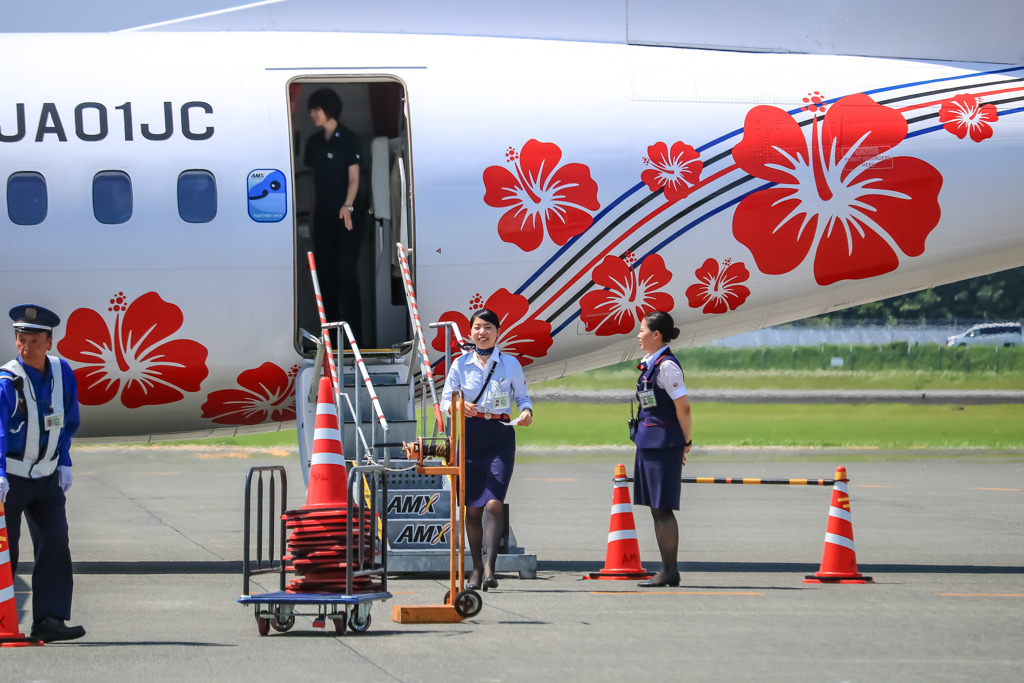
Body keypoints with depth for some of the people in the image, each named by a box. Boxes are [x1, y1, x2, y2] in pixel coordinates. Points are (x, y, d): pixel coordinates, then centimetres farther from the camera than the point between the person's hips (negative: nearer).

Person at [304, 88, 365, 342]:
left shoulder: (348, 140, -7)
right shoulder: (314, 142, 9)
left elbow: (354, 179, -10)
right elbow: (316, 178, 13)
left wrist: (347, 206, -25)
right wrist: (314, 210, 10)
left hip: (346, 216, -6)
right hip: (322, 215, 6)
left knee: (346, 272, -9)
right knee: (325, 272, 6)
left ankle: (354, 331, -7)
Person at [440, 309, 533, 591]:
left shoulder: (510, 364, 5)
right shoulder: (461, 364, 6)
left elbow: (522, 396, 12)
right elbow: (445, 400, 6)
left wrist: (527, 411, -11)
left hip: (500, 437, -2)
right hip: (471, 437, 2)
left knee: (494, 503, -16)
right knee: (472, 507, 4)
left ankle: (489, 567, -18)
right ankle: (476, 568, 15)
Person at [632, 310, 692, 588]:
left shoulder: (667, 366, -15)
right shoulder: (650, 364, 13)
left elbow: (683, 407, -17)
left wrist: (686, 442, -7)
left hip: (664, 442, -10)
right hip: (647, 441, 10)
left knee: (663, 508, -6)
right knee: (656, 509, 11)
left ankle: (670, 572, -2)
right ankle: (667, 570, 15)